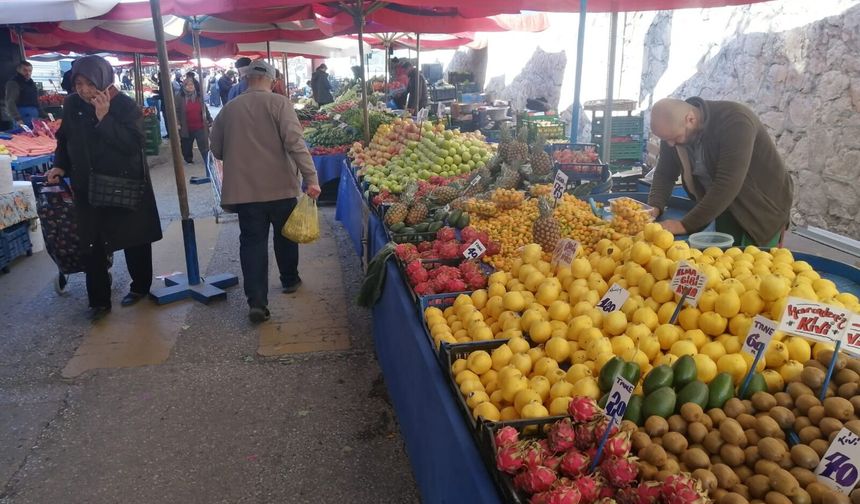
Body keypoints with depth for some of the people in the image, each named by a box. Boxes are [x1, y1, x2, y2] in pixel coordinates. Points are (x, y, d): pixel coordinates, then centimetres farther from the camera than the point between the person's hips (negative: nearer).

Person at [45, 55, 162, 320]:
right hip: (87, 188, 4)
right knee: (92, 245, 3)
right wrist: (60, 165, 1)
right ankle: (98, 300, 13)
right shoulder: (72, 104, -1)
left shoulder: (125, 106, -13)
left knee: (134, 240, 10)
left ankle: (140, 286, 30)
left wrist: (104, 118, -28)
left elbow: (134, 144, -25)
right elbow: (64, 139, 15)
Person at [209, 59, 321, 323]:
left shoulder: (228, 109, 3)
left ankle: (257, 302, -1)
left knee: (252, 241, 5)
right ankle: (290, 280, 37)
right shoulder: (278, 103, -8)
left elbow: (217, 150, 10)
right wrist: (311, 177, -20)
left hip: (243, 189, 2)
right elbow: (295, 142, -19)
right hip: (280, 185, -1)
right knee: (286, 234, 18)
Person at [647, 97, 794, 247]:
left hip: (764, 206, -5)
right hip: (725, 208, 6)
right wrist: (654, 207, -22)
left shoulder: (735, 122, -31)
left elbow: (728, 184, -38)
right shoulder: (673, 129, -11)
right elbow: (664, 173, -3)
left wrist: (685, 225, -39)